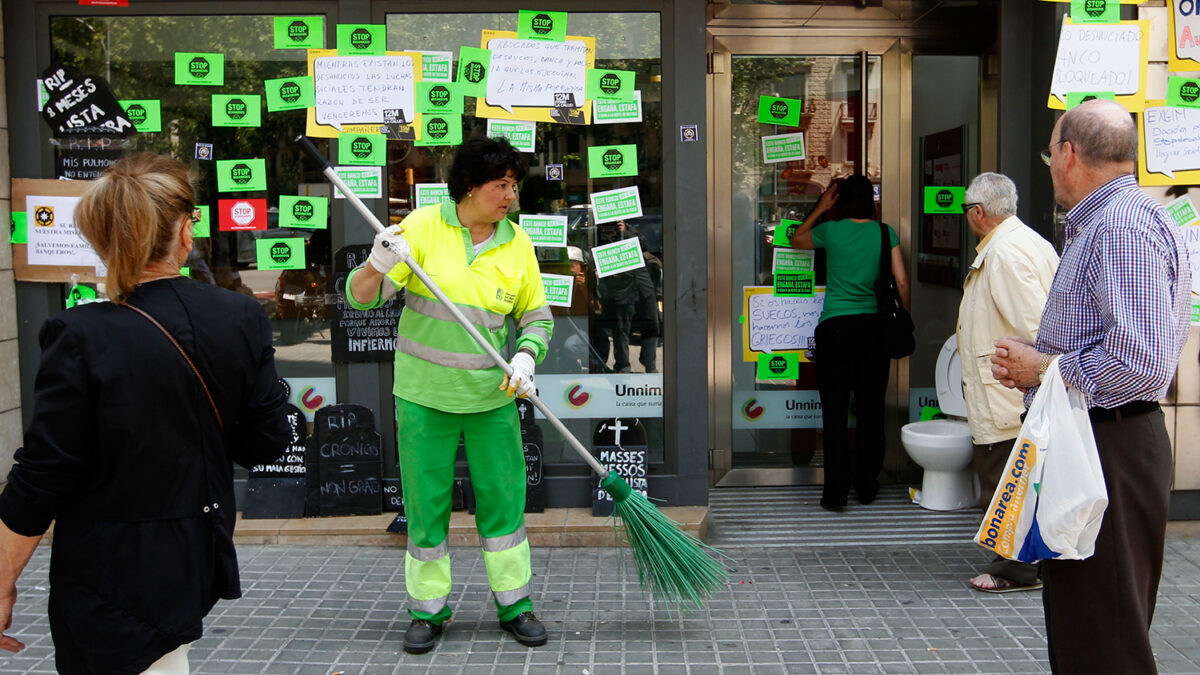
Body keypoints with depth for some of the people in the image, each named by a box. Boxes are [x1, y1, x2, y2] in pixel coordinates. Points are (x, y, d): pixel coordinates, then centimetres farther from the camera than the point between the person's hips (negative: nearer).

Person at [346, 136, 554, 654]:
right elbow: (361, 297, -9)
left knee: (503, 500, 8)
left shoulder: (517, 243, 2)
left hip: (491, 398, 2)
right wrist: (377, 266, -31)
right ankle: (428, 610, 24)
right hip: (424, 396, -2)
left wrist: (526, 357, -10)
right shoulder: (423, 227, -8)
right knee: (426, 506, 7)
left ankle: (514, 604, 25)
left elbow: (537, 315, 10)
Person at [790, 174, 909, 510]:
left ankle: (836, 491, -2)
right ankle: (867, 486, 17)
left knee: (835, 411, 0)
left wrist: (821, 208, 28)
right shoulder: (885, 233, 3)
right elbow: (901, 282, 3)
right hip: (873, 327, 2)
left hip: (834, 328, -2)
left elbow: (797, 239, 21)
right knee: (871, 409, 9)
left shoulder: (830, 230, 1)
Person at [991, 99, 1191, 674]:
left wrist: (1043, 370, -13)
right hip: (1084, 441, 11)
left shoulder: (1126, 225, -17)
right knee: (1074, 625, 19)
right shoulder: (1097, 225, 18)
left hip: (1110, 449, -11)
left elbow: (1141, 364, -26)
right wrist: (1033, 361, 8)